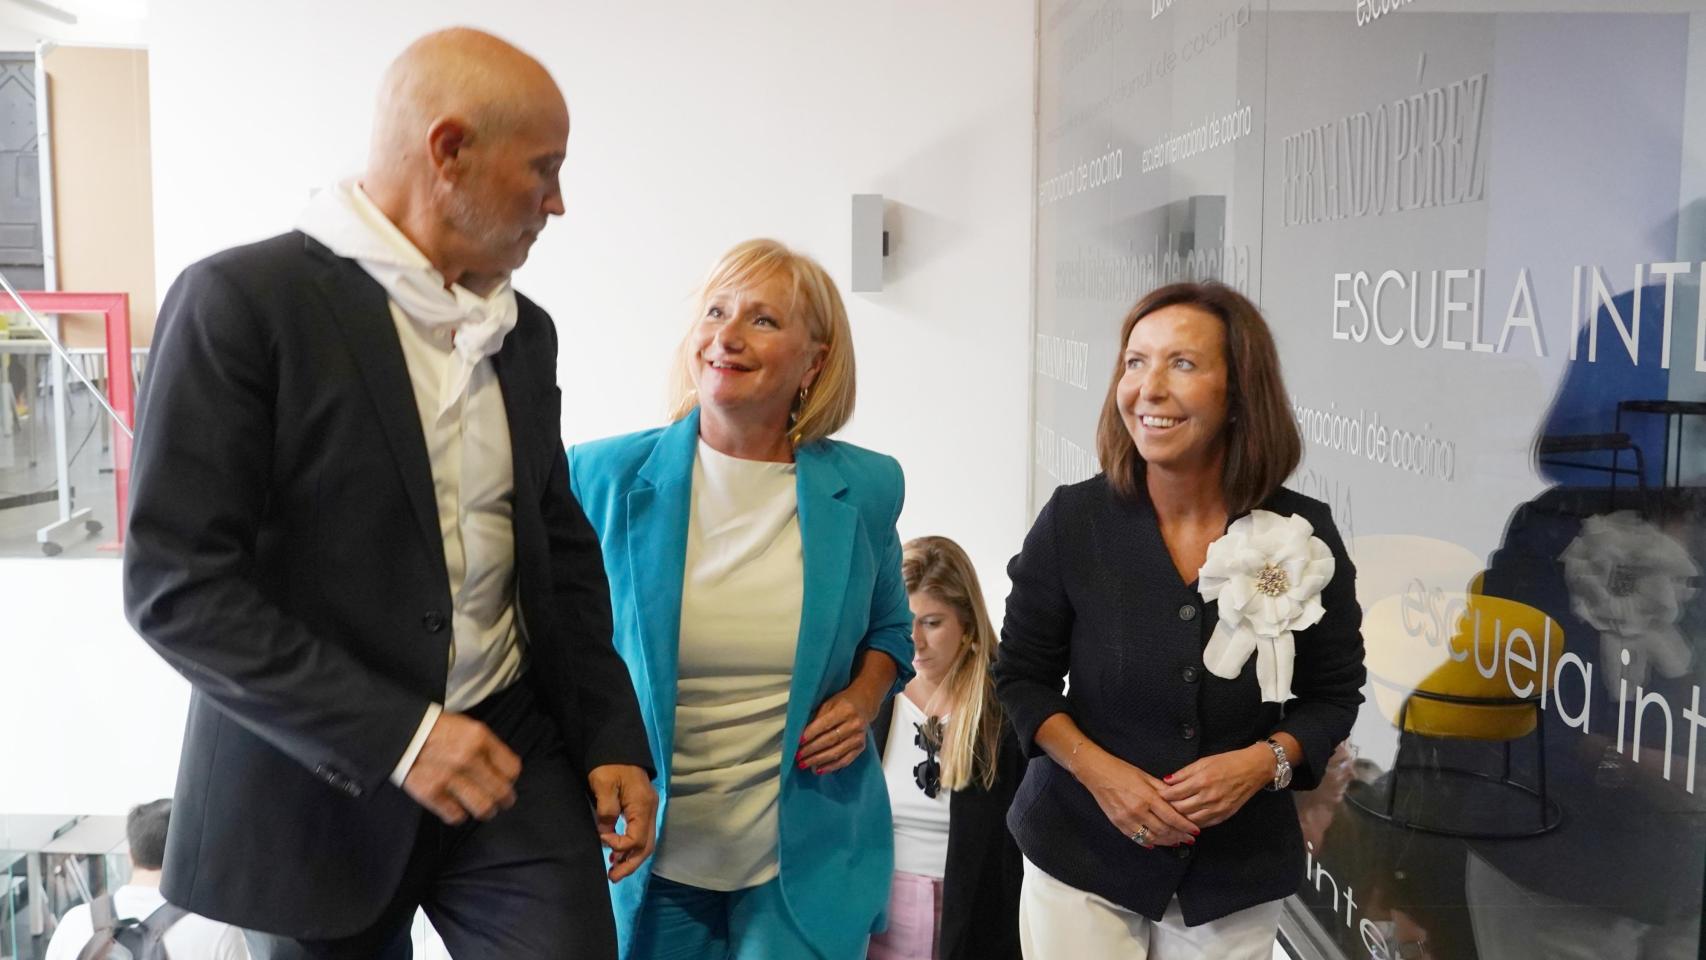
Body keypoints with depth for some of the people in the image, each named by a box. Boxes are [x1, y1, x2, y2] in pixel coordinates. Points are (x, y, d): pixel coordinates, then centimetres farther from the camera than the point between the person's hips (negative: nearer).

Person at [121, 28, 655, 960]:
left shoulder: (524, 330, 7)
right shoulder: (241, 299, -12)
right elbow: (176, 584, -16)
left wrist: (611, 734, 5)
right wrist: (394, 734, -20)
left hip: (512, 753, 5)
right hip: (317, 779, -4)